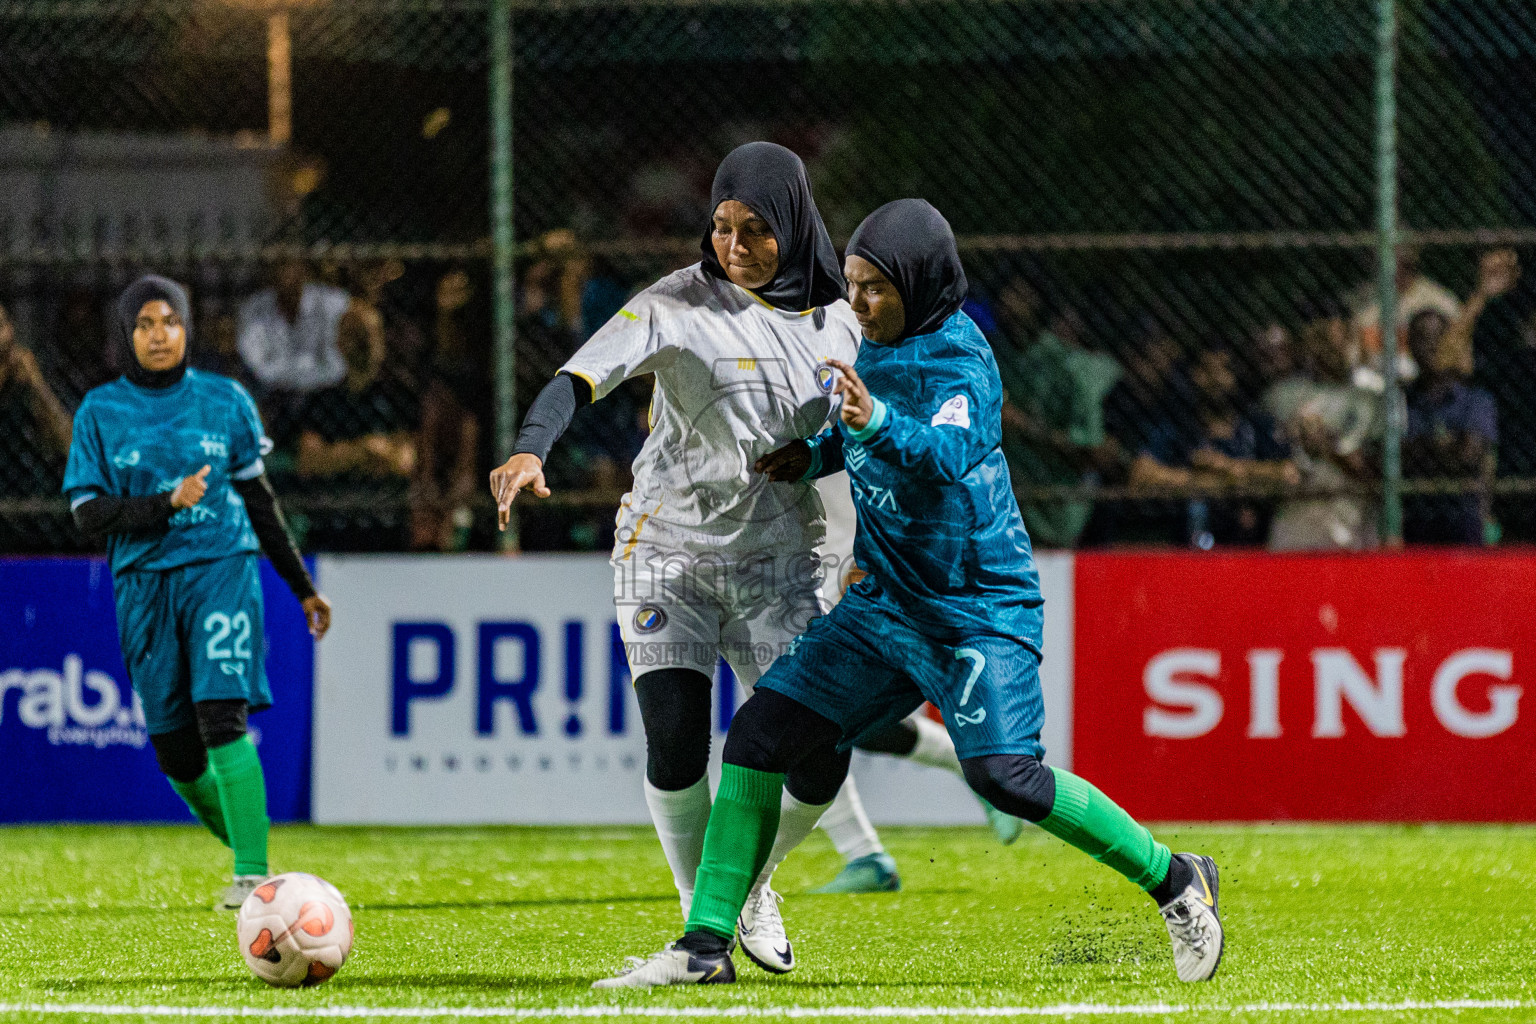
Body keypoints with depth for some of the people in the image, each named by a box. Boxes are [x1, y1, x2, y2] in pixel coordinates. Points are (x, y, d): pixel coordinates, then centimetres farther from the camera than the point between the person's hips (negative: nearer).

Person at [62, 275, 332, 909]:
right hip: (146, 586, 2)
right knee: (176, 754, 3)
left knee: (221, 716, -20)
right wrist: (168, 504, -17)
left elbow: (258, 500, 15)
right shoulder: (100, 412, 4)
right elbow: (89, 513, -3)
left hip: (223, 569, -2)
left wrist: (302, 588, 19)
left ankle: (253, 875, -21)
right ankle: (246, 848, 27)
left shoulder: (224, 401, 6)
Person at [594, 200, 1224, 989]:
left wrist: (876, 424, -54)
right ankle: (706, 946, 2)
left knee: (1004, 774, -22)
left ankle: (1172, 879, -4)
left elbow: (946, 452, -37)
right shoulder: (878, 346, 7)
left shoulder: (961, 360, -17)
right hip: (886, 603, 8)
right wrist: (819, 454, 10)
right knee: (760, 735, -1)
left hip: (979, 606, -8)